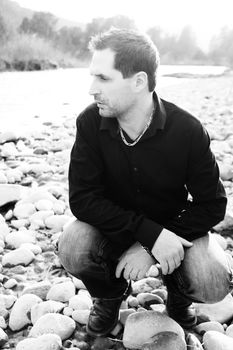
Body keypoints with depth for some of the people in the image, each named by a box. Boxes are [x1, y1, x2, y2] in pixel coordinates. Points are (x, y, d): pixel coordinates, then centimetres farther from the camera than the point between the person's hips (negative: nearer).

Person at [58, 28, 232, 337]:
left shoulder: (188, 131, -22)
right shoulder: (90, 123, -18)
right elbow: (82, 198, -20)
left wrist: (149, 249, -23)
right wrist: (150, 234, -31)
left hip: (172, 227, -1)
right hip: (113, 226, 1)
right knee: (73, 248, -29)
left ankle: (177, 288, 15)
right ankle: (111, 294, 7)